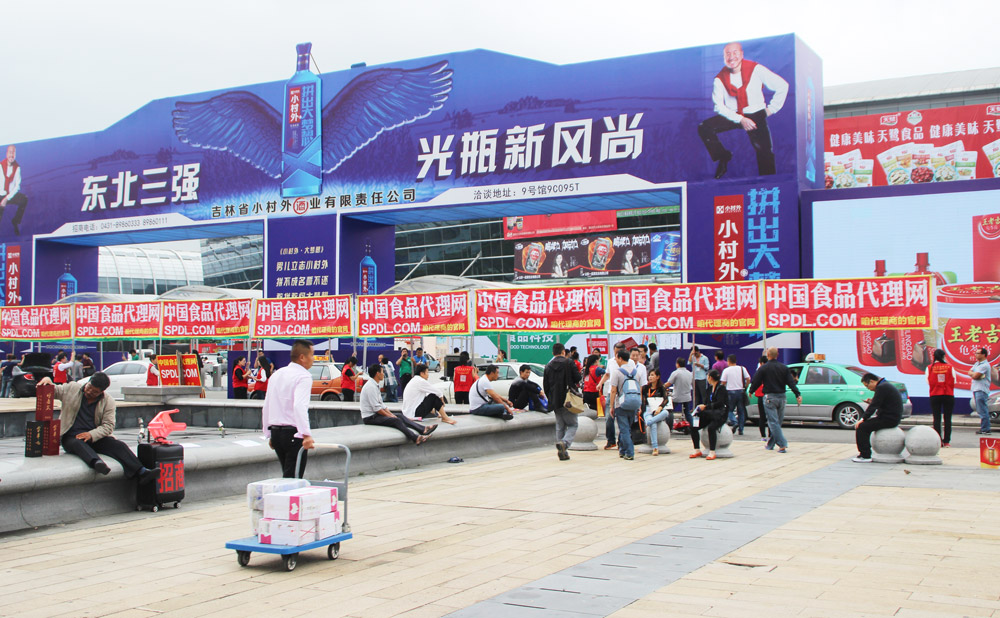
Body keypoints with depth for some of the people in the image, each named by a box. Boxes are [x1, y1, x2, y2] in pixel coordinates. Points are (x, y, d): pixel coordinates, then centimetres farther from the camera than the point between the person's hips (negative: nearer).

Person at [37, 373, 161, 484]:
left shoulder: (108, 402, 5)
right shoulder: (71, 390, 6)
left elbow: (108, 426, -2)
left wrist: (91, 434, -20)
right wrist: (47, 380, -8)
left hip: (96, 437, 1)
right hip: (71, 437, -1)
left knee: (119, 446, -25)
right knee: (77, 443, -39)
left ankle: (142, 472, -43)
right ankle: (97, 463, -69)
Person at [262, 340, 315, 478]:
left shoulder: (276, 374, 15)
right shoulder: (304, 376, -11)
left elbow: (266, 408, 17)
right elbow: (299, 406, -26)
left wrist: (269, 435, 22)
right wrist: (306, 434, -34)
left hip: (275, 432, 8)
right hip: (293, 433, -8)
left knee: (288, 475, 15)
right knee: (293, 481, -5)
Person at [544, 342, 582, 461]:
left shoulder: (548, 366, 5)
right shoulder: (569, 363, -7)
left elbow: (545, 385, 6)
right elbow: (578, 379, -7)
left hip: (555, 401, 4)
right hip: (568, 400, -4)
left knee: (560, 426, 13)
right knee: (572, 424, 4)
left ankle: (562, 453, 9)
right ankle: (564, 442, -24)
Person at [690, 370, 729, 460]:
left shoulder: (721, 388, -9)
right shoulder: (710, 388, 15)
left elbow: (719, 403, -20)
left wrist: (705, 407, -26)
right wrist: (701, 407, -4)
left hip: (720, 414, -8)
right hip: (710, 414, 8)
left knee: (711, 427, -35)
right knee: (693, 427, -10)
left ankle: (712, 452, -31)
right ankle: (697, 450, -4)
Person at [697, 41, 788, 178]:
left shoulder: (756, 69, -9)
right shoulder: (720, 79, -6)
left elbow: (782, 86, -3)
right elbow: (719, 106, -8)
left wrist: (772, 108, -3)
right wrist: (740, 119, -17)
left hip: (756, 115, -2)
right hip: (732, 116, 2)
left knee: (764, 151, -14)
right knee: (704, 128, -18)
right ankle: (723, 157, 0)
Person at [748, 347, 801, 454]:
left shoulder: (764, 368, -7)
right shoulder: (784, 368, 6)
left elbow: (756, 382, -1)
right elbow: (791, 382, 0)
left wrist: (751, 391, 16)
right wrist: (798, 394, -2)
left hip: (770, 397, -5)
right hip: (781, 397, 5)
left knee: (773, 422, -6)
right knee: (777, 422, 14)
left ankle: (782, 445, -16)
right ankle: (770, 444, 24)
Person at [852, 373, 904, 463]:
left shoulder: (882, 387, -16)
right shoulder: (885, 385, 17)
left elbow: (874, 406, -20)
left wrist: (863, 418, -17)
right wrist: (871, 402, 10)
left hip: (889, 419, -11)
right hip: (893, 418, 11)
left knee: (861, 427, -16)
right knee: (865, 425, 22)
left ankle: (865, 456, -15)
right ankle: (864, 452, 25)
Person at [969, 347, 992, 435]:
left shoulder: (984, 365, -13)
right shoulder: (977, 364, 18)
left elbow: (975, 376, -18)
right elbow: (969, 372, 13)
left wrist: (972, 373, 3)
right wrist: (974, 374, -6)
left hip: (981, 390, -10)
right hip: (976, 389, 10)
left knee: (982, 410, -10)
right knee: (981, 410, 12)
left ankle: (985, 430, -9)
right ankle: (985, 428, 17)